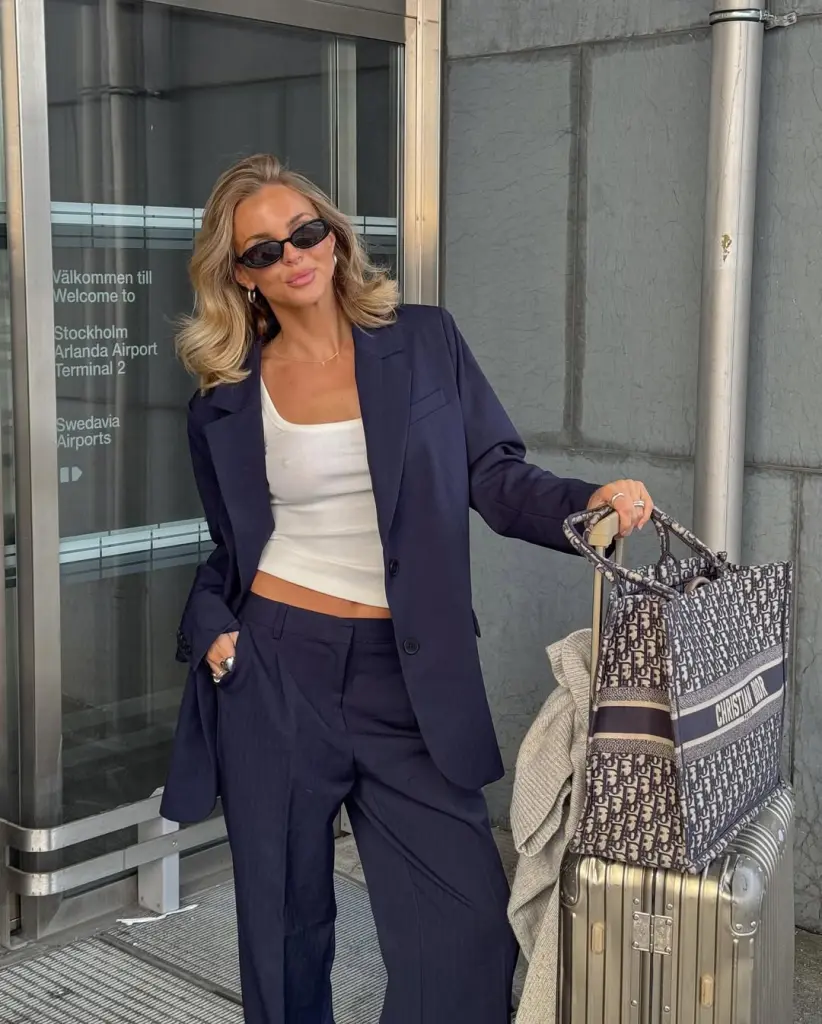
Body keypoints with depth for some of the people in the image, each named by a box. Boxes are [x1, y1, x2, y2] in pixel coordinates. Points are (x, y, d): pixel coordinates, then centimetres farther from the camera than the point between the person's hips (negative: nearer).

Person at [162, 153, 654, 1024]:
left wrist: (585, 502, -16)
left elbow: (496, 478, 1)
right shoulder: (225, 401, 6)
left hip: (405, 676, 0)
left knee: (469, 917, -4)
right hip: (272, 668, 1)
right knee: (283, 914, 11)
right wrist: (210, 628, -4)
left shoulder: (426, 343, 3)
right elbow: (230, 552, 14)